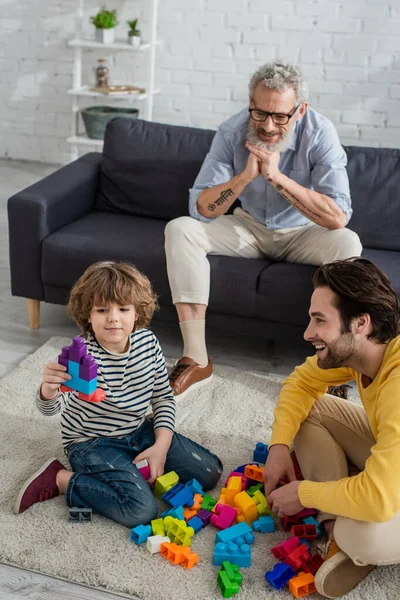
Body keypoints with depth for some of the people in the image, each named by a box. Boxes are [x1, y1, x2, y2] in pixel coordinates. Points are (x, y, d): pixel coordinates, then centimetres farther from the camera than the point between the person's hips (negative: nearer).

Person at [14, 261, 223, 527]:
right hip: (93, 443, -6)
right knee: (142, 510, -25)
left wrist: (161, 446, -8)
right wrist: (49, 388, -61)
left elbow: (164, 397, 2)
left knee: (210, 471, 1)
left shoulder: (148, 342, -9)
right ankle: (60, 479, -6)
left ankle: (135, 468, 13)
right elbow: (50, 408, -38)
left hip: (139, 431, 6)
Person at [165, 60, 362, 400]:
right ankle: (196, 360, -21)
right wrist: (246, 175, -36)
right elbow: (200, 209, -21)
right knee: (179, 230, -22)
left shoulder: (320, 133, -23)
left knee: (347, 244, -34)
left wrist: (277, 177, -37)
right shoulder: (232, 132, -18)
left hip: (302, 234, -2)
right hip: (249, 228, 2)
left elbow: (338, 218, -32)